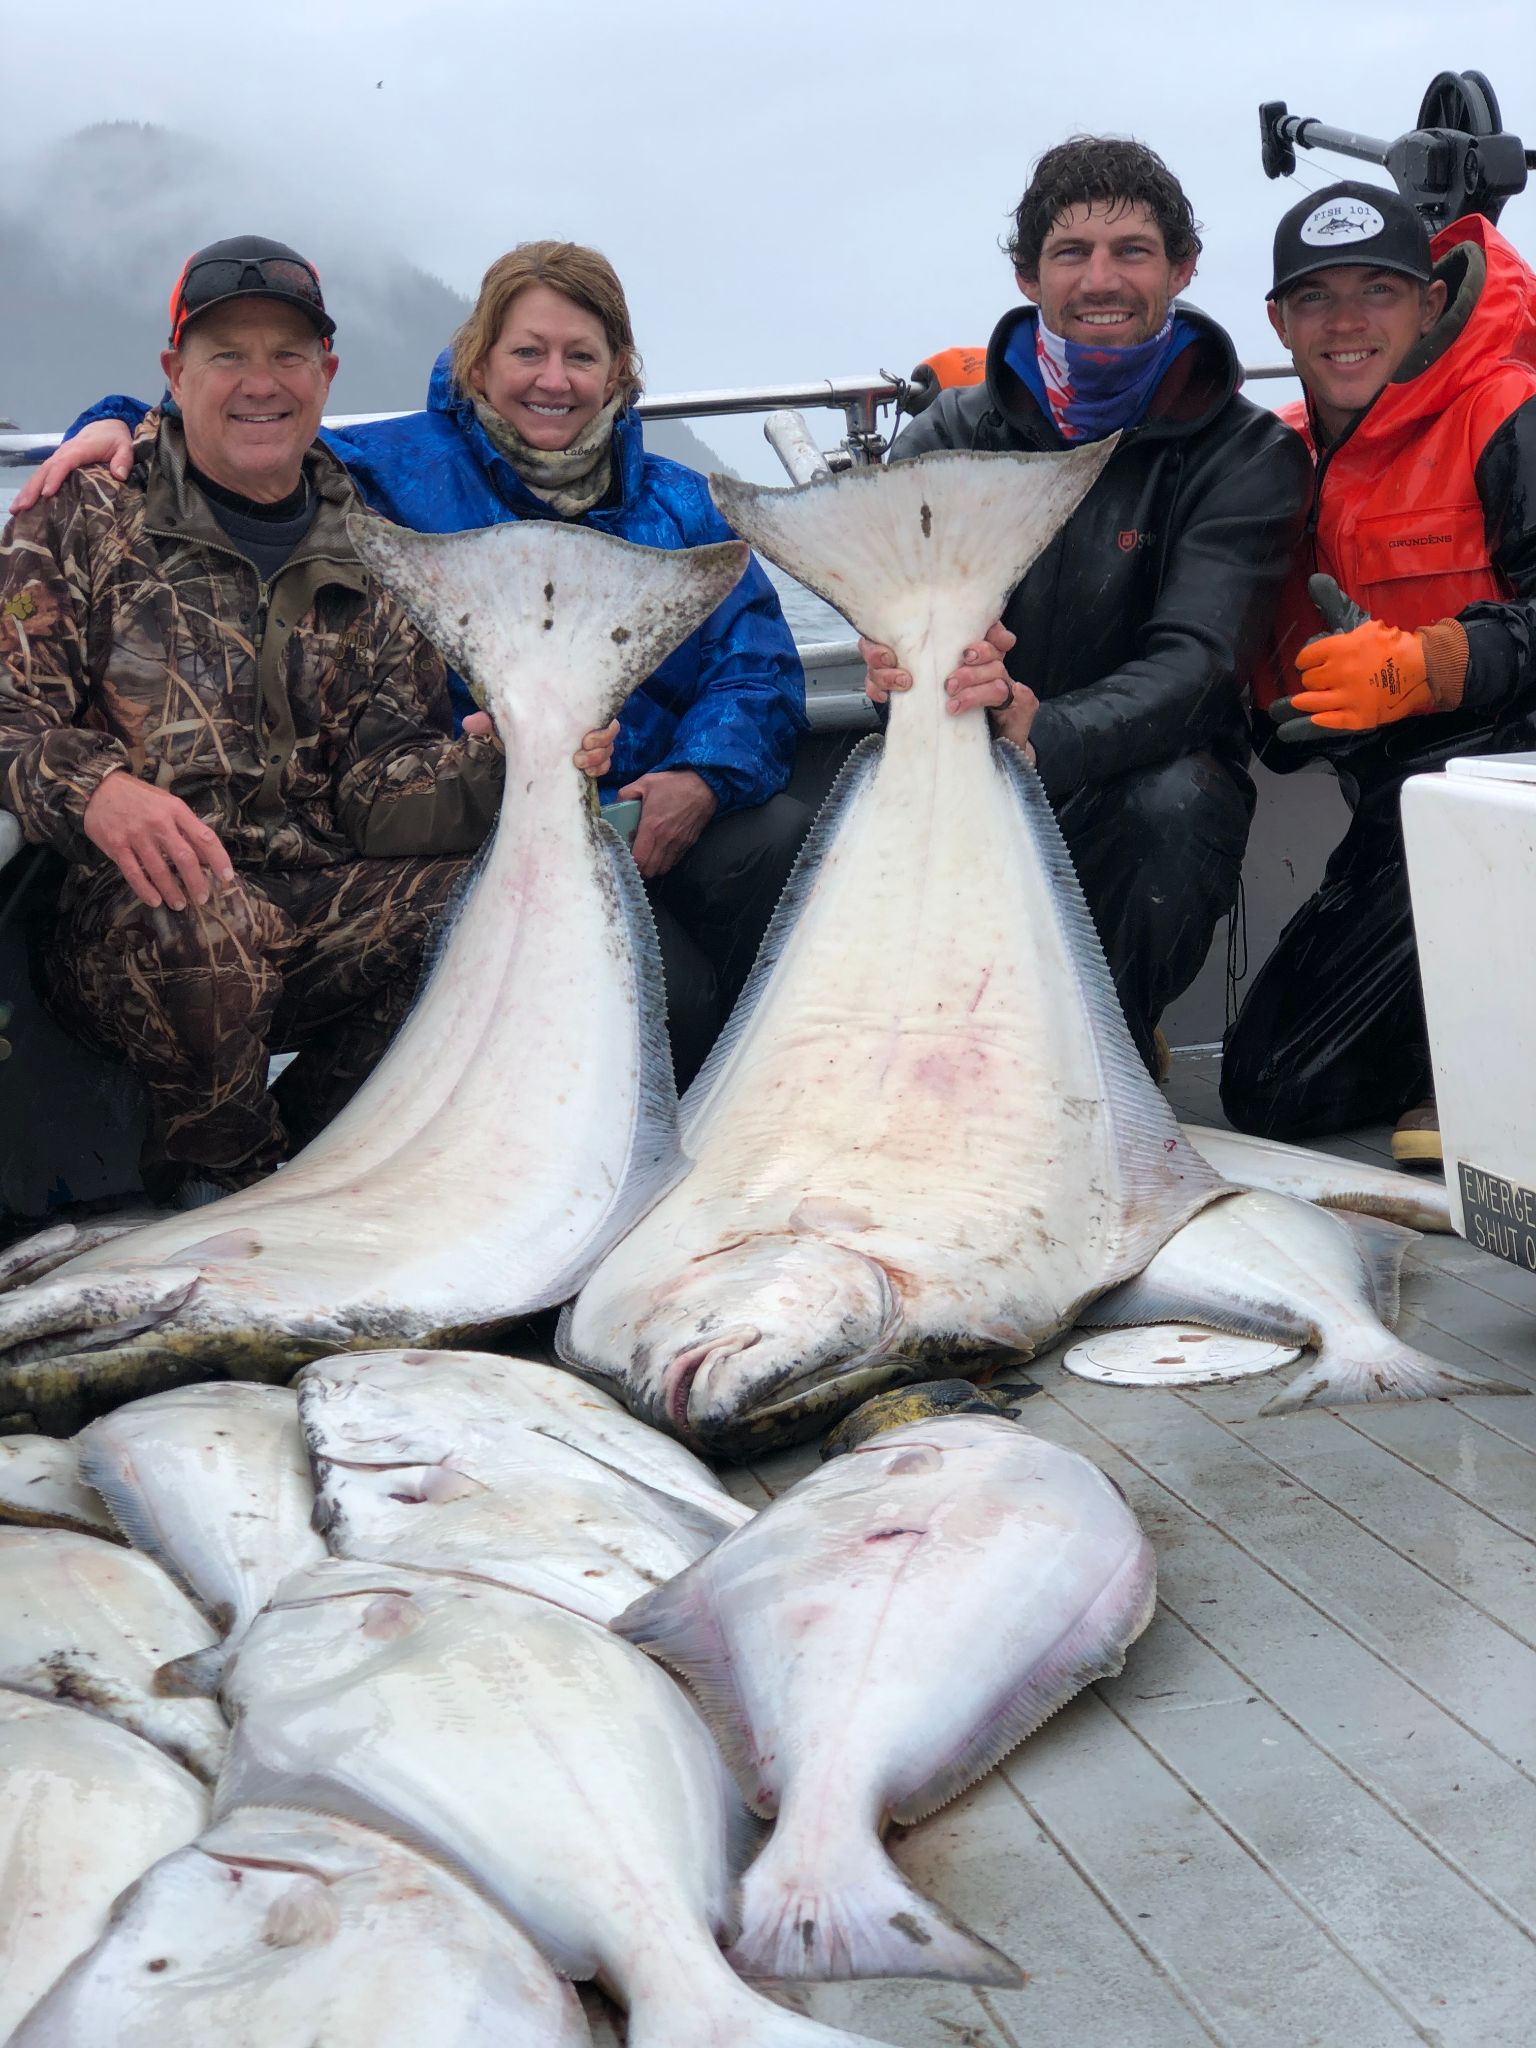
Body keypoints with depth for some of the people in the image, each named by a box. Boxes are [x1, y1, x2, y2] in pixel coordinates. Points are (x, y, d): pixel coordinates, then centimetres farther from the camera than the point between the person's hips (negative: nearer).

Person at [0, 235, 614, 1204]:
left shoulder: (370, 553, 13)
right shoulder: (87, 516, 3)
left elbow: (375, 791, 5)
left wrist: (494, 760, -17)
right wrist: (94, 792, -29)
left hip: (317, 913, 4)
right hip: (122, 918, -3)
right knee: (198, 918, -38)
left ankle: (307, 1148, 0)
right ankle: (211, 1167, -4)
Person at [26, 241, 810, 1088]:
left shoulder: (677, 503, 17)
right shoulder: (397, 470, 8)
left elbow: (756, 662, 9)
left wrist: (705, 776, -11)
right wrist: (122, 428, -9)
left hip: (656, 816, 4)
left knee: (779, 842, -31)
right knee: (666, 994, -30)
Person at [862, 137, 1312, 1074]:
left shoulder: (1249, 454, -3)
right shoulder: (953, 432, 7)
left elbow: (1195, 662, -17)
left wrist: (1046, 736, -39)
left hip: (1142, 777, -1)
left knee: (1172, 805, -36)